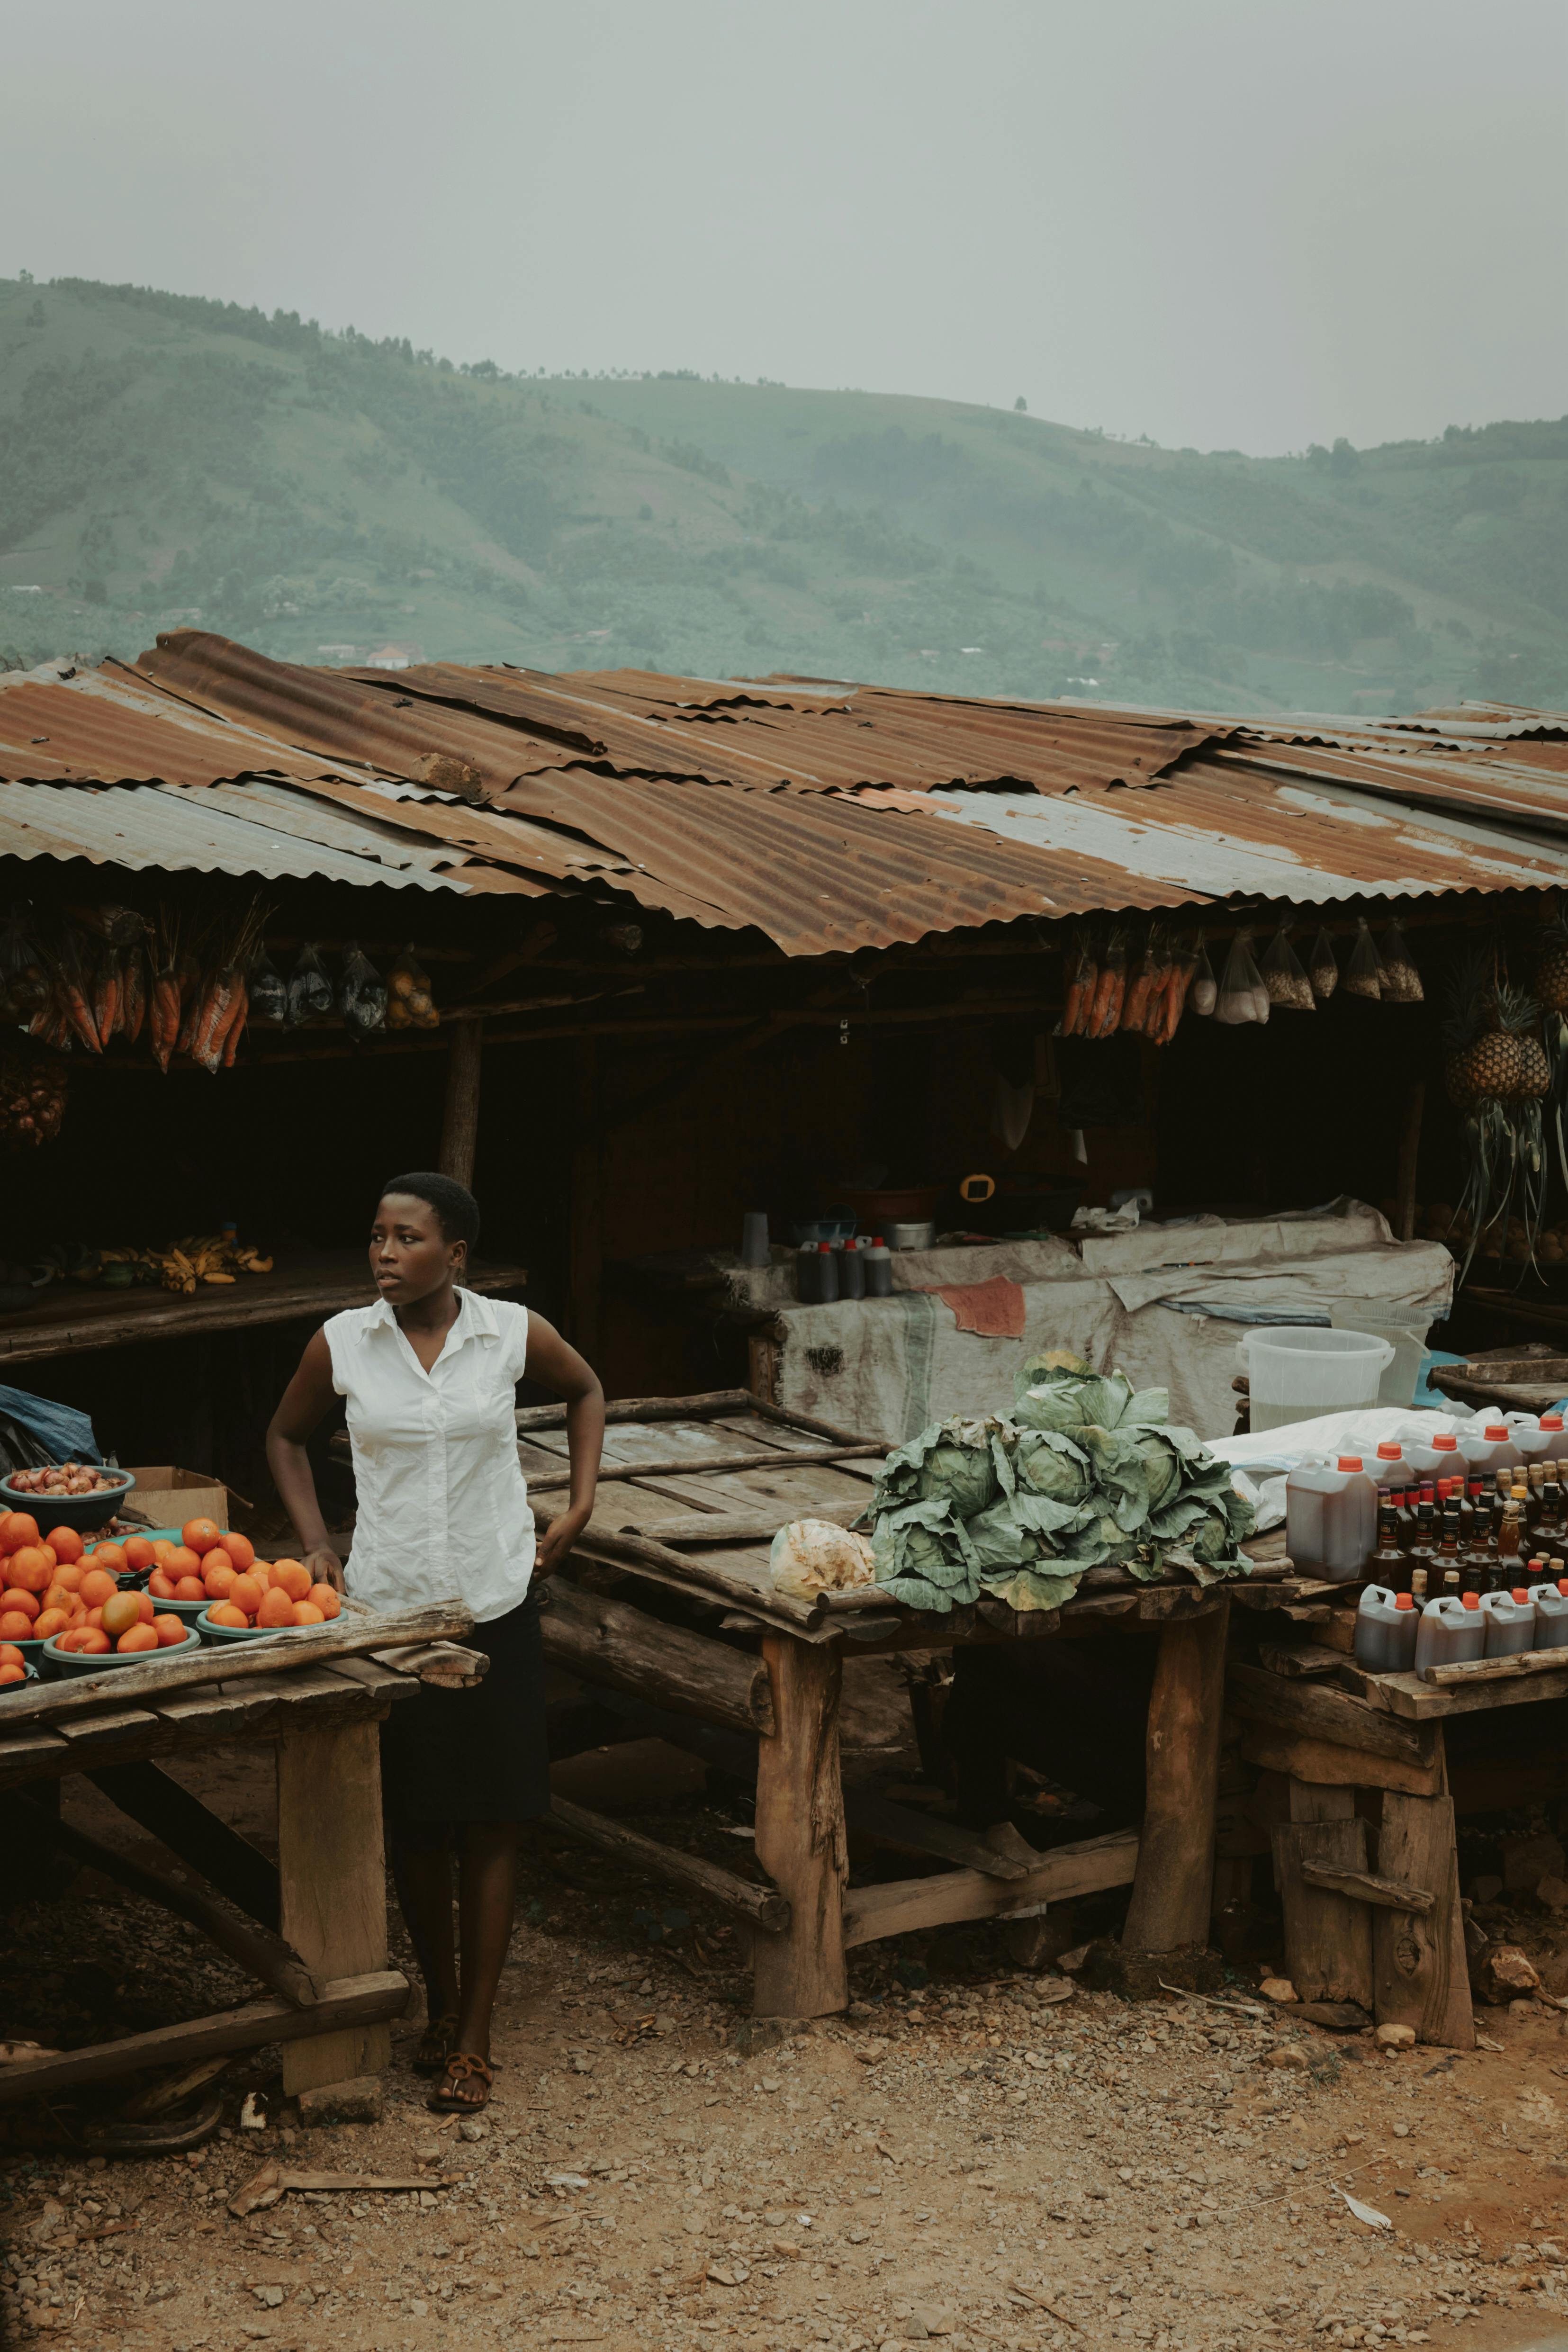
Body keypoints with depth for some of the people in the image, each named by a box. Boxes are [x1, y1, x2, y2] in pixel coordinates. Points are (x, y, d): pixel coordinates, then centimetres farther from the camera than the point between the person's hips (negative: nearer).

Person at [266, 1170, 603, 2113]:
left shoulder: (514, 1333, -6)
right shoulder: (342, 1343, -5)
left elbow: (586, 1390, 15)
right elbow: (288, 1438, 13)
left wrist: (580, 1506, 5)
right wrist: (317, 1546, 2)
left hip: (497, 1605, -1)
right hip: (391, 1608, 1)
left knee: (493, 1821, 2)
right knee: (416, 1823, 10)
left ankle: (476, 2039, 11)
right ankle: (440, 2006, 29)